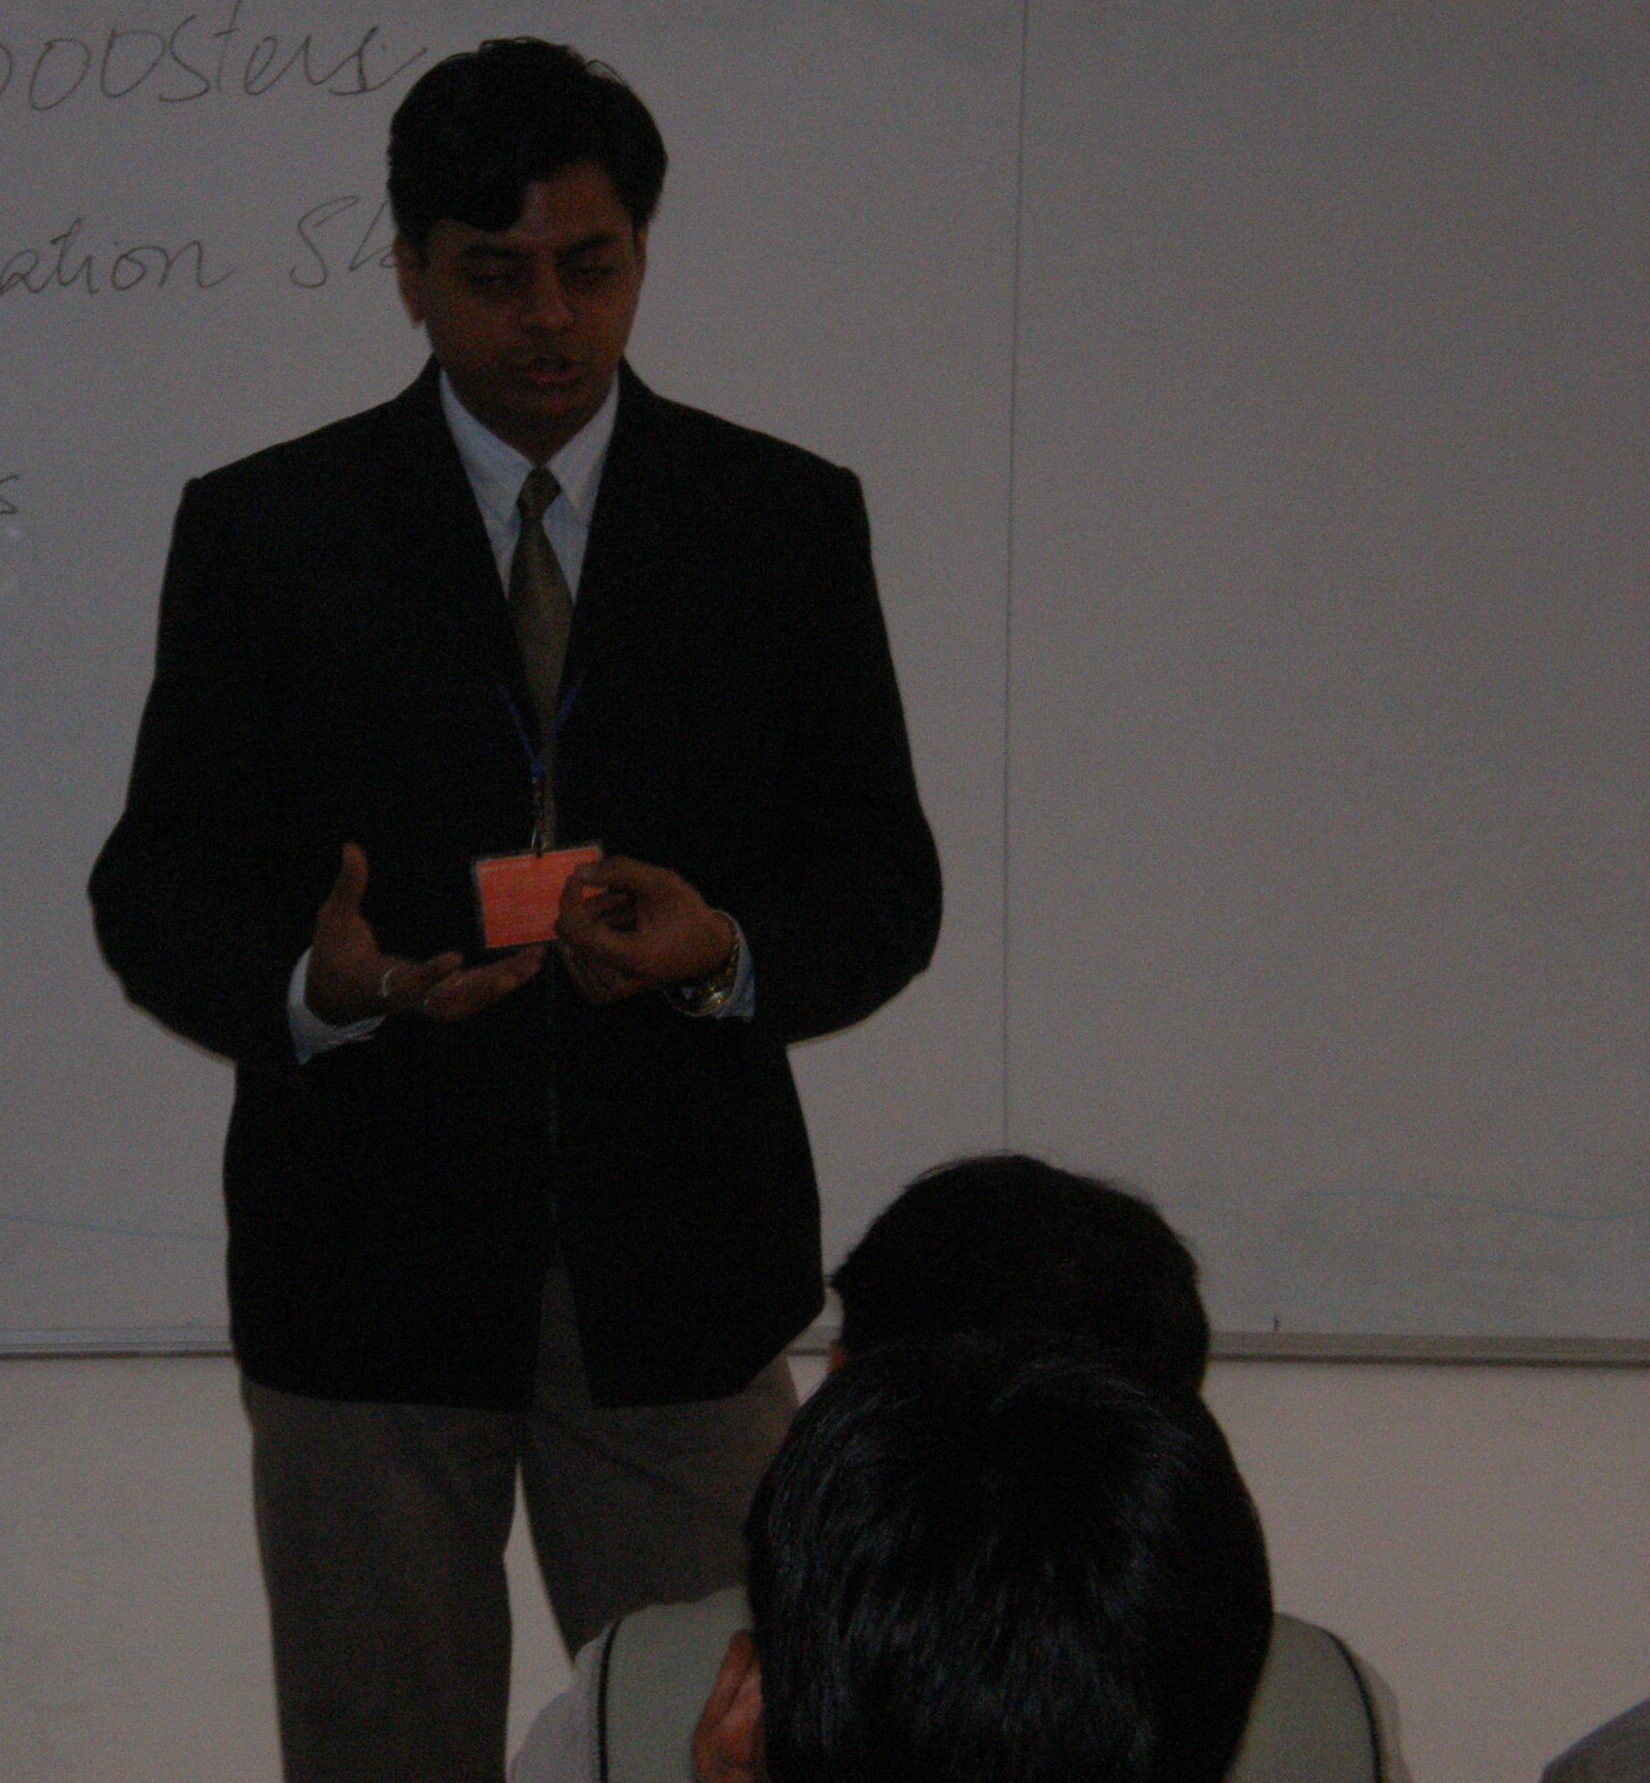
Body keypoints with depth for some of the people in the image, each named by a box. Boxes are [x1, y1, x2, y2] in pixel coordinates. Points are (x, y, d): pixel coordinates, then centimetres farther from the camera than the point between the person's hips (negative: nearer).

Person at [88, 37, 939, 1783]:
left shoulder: (787, 522, 3)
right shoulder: (262, 530, 1)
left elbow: (885, 885, 4)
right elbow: (154, 887, 1)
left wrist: (729, 952, -18)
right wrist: (310, 985, -21)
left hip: (673, 1260, 0)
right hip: (369, 1262, 0)